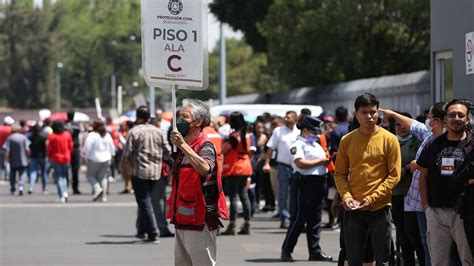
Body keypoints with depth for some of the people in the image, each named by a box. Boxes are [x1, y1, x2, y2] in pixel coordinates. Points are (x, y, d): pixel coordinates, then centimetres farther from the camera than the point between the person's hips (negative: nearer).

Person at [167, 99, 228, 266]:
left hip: (200, 222, -10)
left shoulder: (205, 146, -13)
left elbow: (205, 168, -38)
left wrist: (182, 145, -41)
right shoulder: (184, 148, 15)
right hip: (182, 221, 10)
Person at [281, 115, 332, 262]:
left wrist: (328, 160, 7)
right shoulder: (298, 144, -8)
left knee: (315, 220, 10)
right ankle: (286, 251, 2)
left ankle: (315, 251, 14)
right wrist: (319, 161, -13)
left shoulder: (316, 145, 21)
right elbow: (300, 163, -22)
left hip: (319, 183, 9)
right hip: (304, 183, -9)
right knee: (298, 219, -5)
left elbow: (323, 160, 30)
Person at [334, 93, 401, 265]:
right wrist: (346, 196, -10)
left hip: (380, 208, -2)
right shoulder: (347, 140, 5)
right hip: (353, 209, 3)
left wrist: (372, 198, -13)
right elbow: (340, 173, 8)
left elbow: (394, 175, -5)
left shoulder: (389, 139, -3)